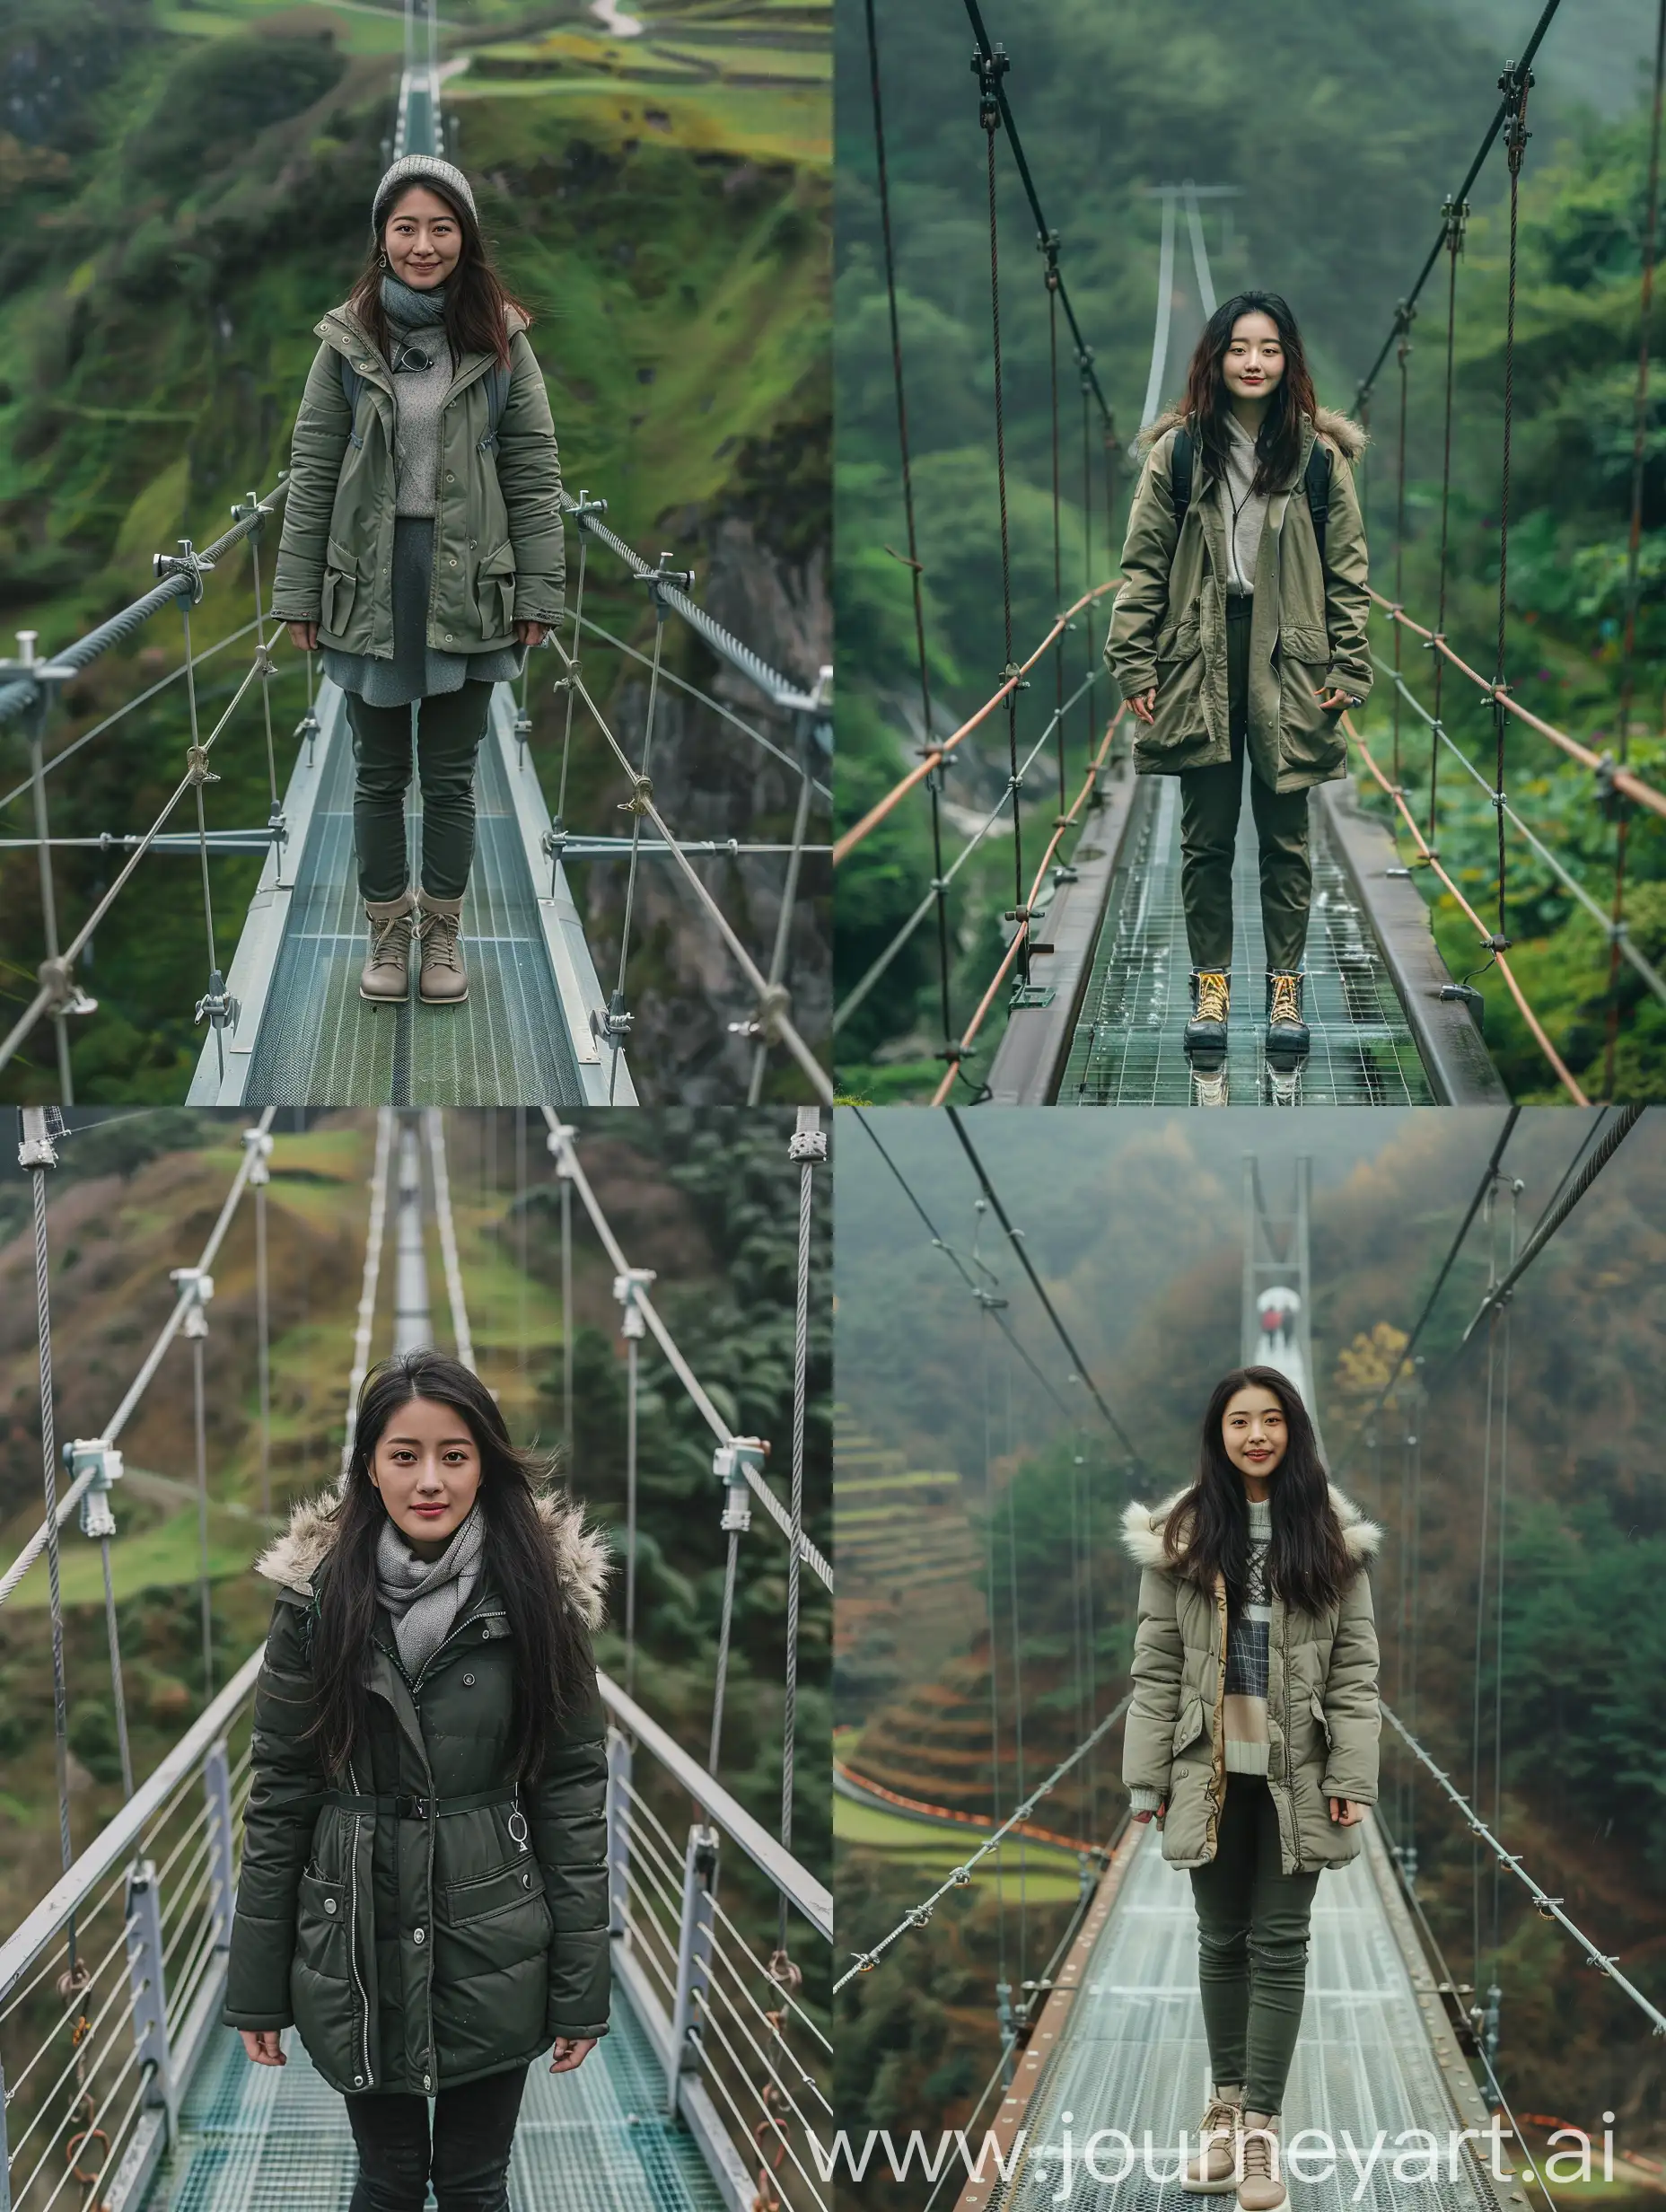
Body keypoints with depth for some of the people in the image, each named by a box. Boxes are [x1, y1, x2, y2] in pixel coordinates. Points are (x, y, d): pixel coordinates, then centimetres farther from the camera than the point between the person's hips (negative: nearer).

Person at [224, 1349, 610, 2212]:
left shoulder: (538, 1596, -7)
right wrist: (256, 1988, 0)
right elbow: (279, 1792, -2)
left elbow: (574, 1789, -5)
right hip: (357, 1948, 0)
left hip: (490, 1948, 0)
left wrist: (581, 1991, -6)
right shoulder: (317, 1597, -6)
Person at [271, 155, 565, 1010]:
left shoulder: (500, 340, -2)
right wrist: (298, 595, -4)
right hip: (369, 588, 0)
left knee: (450, 777, 10)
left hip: (466, 590, 0)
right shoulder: (348, 340, -2)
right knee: (379, 774, 12)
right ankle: (387, 932, 25)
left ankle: (442, 932, 26)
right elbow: (311, 471, -1)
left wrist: (538, 594, -6)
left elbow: (534, 472, -2)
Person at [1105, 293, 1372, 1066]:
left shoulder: (1319, 453, 1)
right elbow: (1143, 563, 1)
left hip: (1287, 666, 0)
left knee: (1285, 840, 8)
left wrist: (1349, 668, -2)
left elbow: (1346, 569, 3)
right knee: (1206, 838, 7)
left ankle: (1285, 989, 17)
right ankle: (1211, 988, 17)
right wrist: (1134, 666, -4)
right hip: (1200, 662, 0)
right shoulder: (1178, 450, 0)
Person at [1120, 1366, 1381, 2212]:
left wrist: (1352, 1775, -8)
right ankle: (1225, 2108, 24)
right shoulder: (1179, 1536, 0)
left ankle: (1260, 2127, 3)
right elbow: (1155, 1662, 0)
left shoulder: (1333, 1536, 0)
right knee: (1222, 1940, 12)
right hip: (1210, 1769, 1)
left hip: (1295, 1771, -1)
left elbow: (1356, 1664, -1)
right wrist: (1147, 1776, -3)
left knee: (1280, 1946, 0)